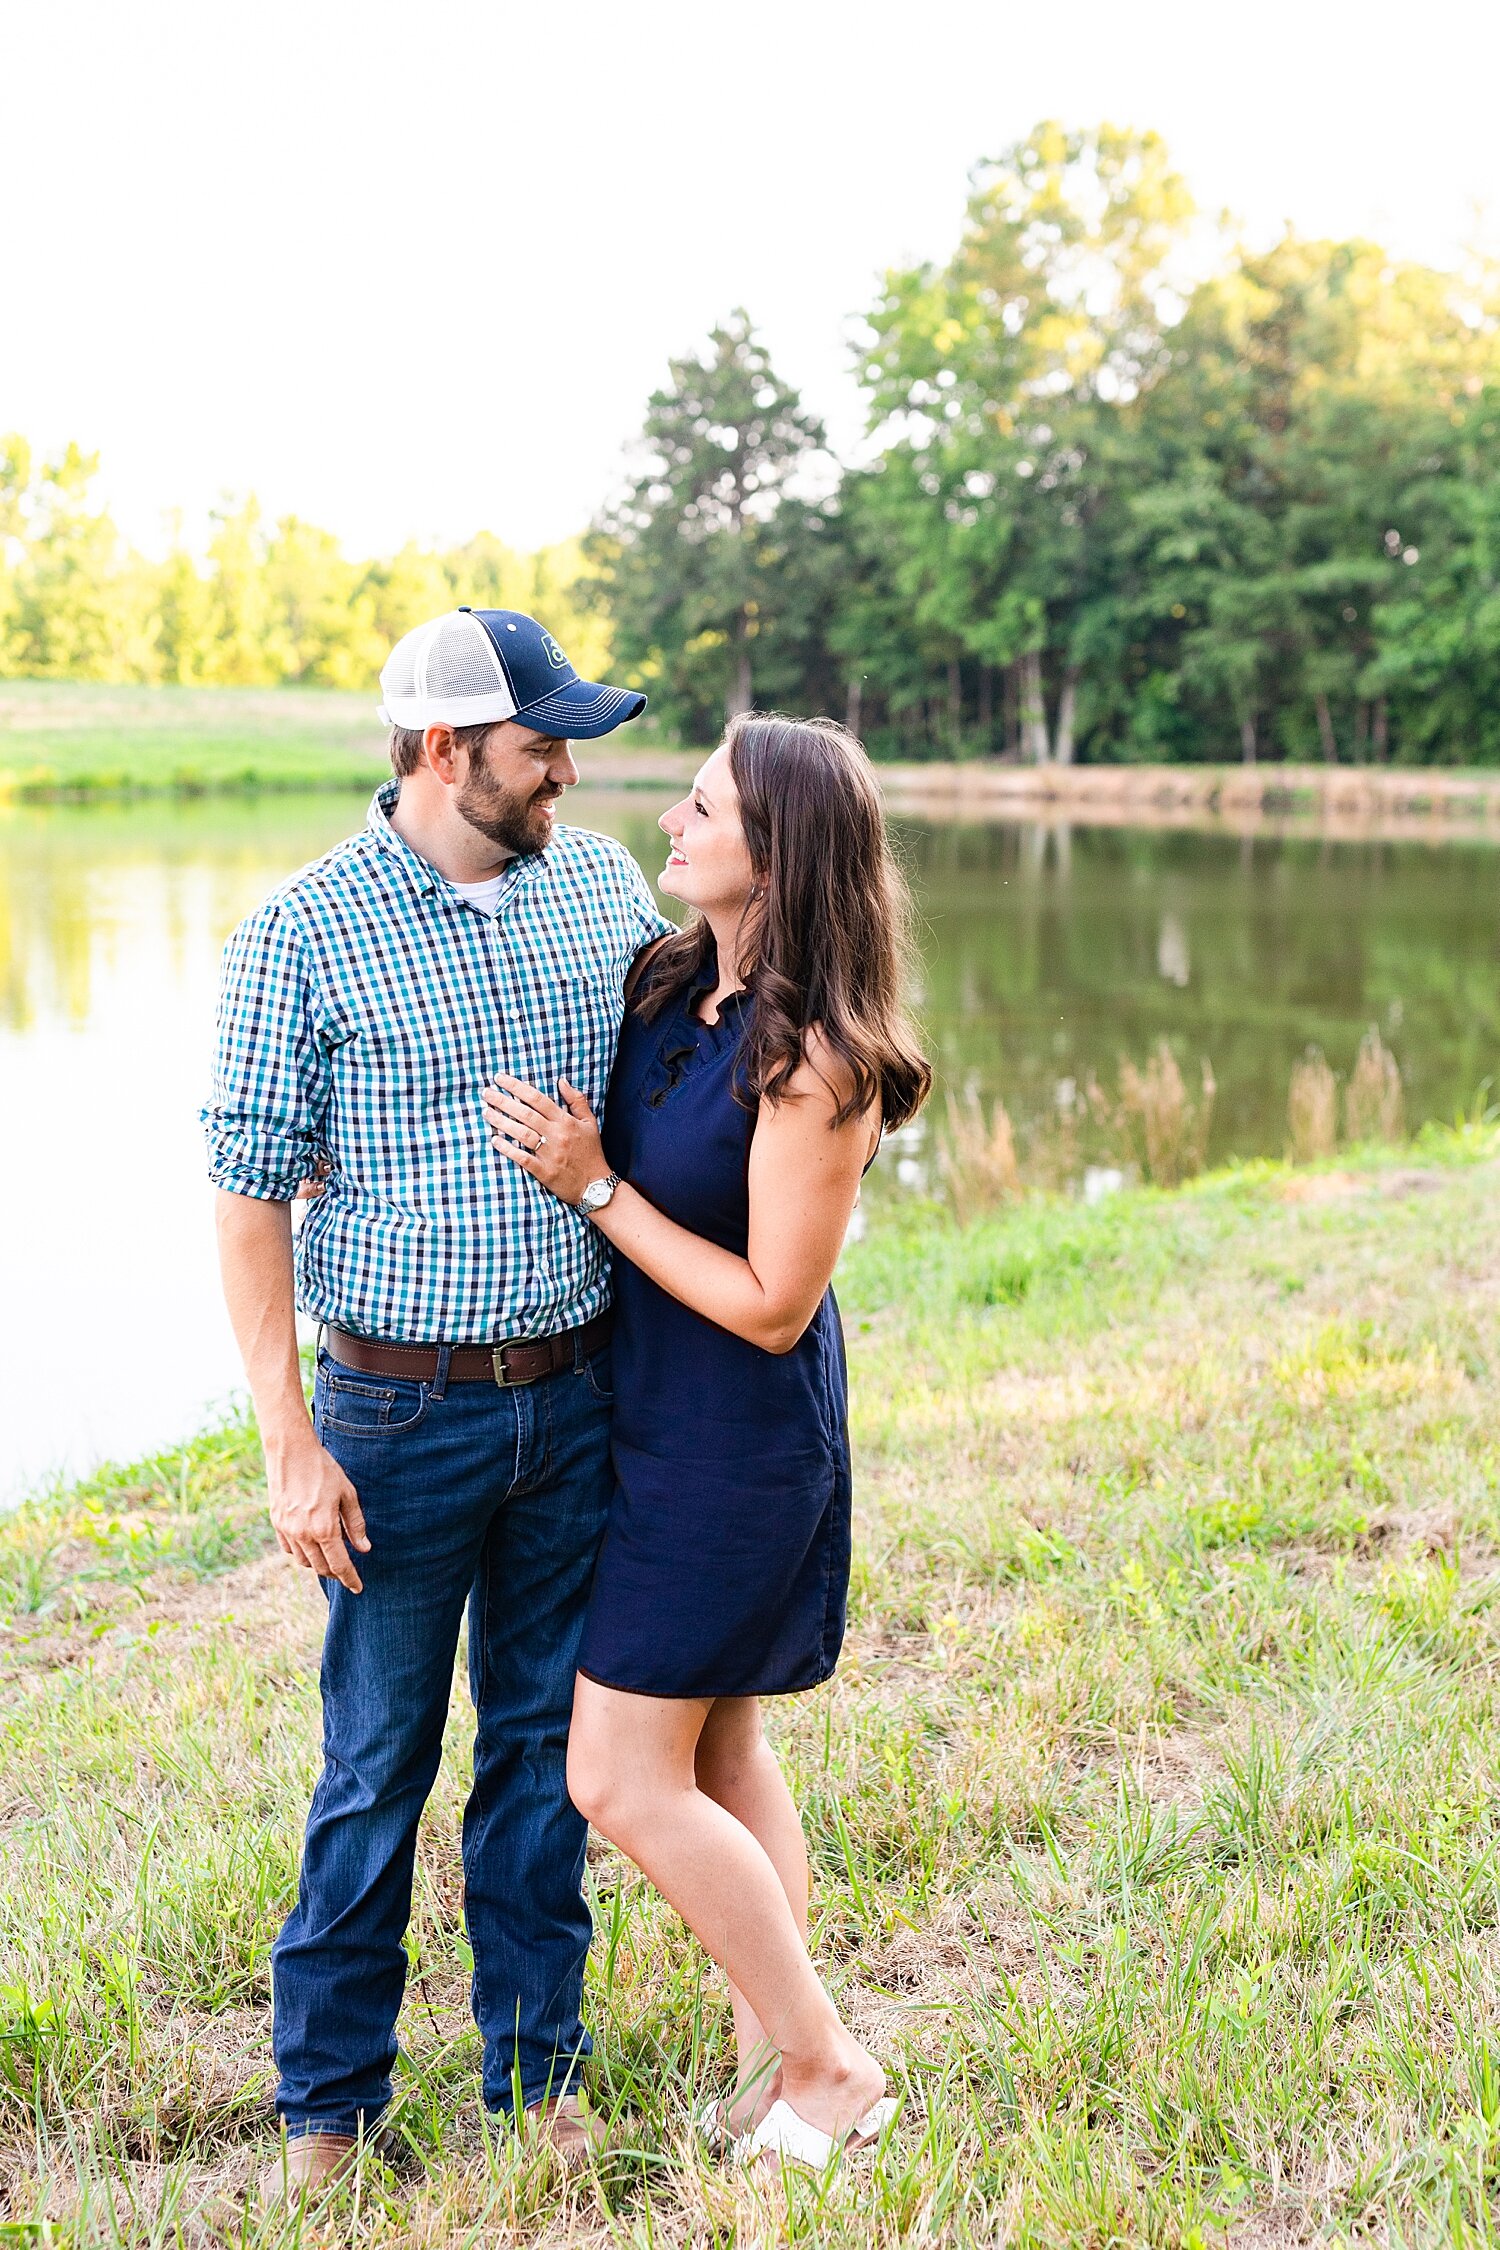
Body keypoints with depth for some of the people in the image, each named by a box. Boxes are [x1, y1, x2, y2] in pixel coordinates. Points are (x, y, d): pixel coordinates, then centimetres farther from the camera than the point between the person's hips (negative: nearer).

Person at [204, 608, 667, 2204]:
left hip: (578, 1398, 4)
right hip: (402, 1413, -4)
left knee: (547, 1737, 14)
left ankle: (537, 2060, 31)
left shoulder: (602, 884, 4)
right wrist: (289, 1443, -12)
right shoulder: (303, 933, -9)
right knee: (377, 1761, 7)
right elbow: (251, 1198, -9)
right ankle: (327, 2098, 27)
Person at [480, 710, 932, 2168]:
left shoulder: (816, 1063, -25)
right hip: (661, 1413, 9)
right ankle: (770, 2049, 34)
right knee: (715, 1750, 18)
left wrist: (593, 1185, -20)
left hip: (739, 1440, -9)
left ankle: (830, 2072, 13)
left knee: (620, 1781, -2)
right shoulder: (676, 985, 0)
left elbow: (771, 1306, -22)